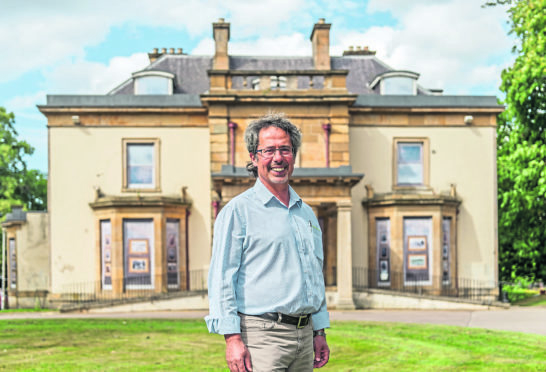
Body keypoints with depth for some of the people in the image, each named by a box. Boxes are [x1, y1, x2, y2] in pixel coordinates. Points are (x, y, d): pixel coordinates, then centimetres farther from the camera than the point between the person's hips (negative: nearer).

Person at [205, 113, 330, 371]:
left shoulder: (307, 213, 16)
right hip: (262, 336, -6)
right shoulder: (238, 211, -4)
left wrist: (320, 332, 17)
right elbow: (221, 279, -9)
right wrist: (232, 337, -16)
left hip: (304, 334, 7)